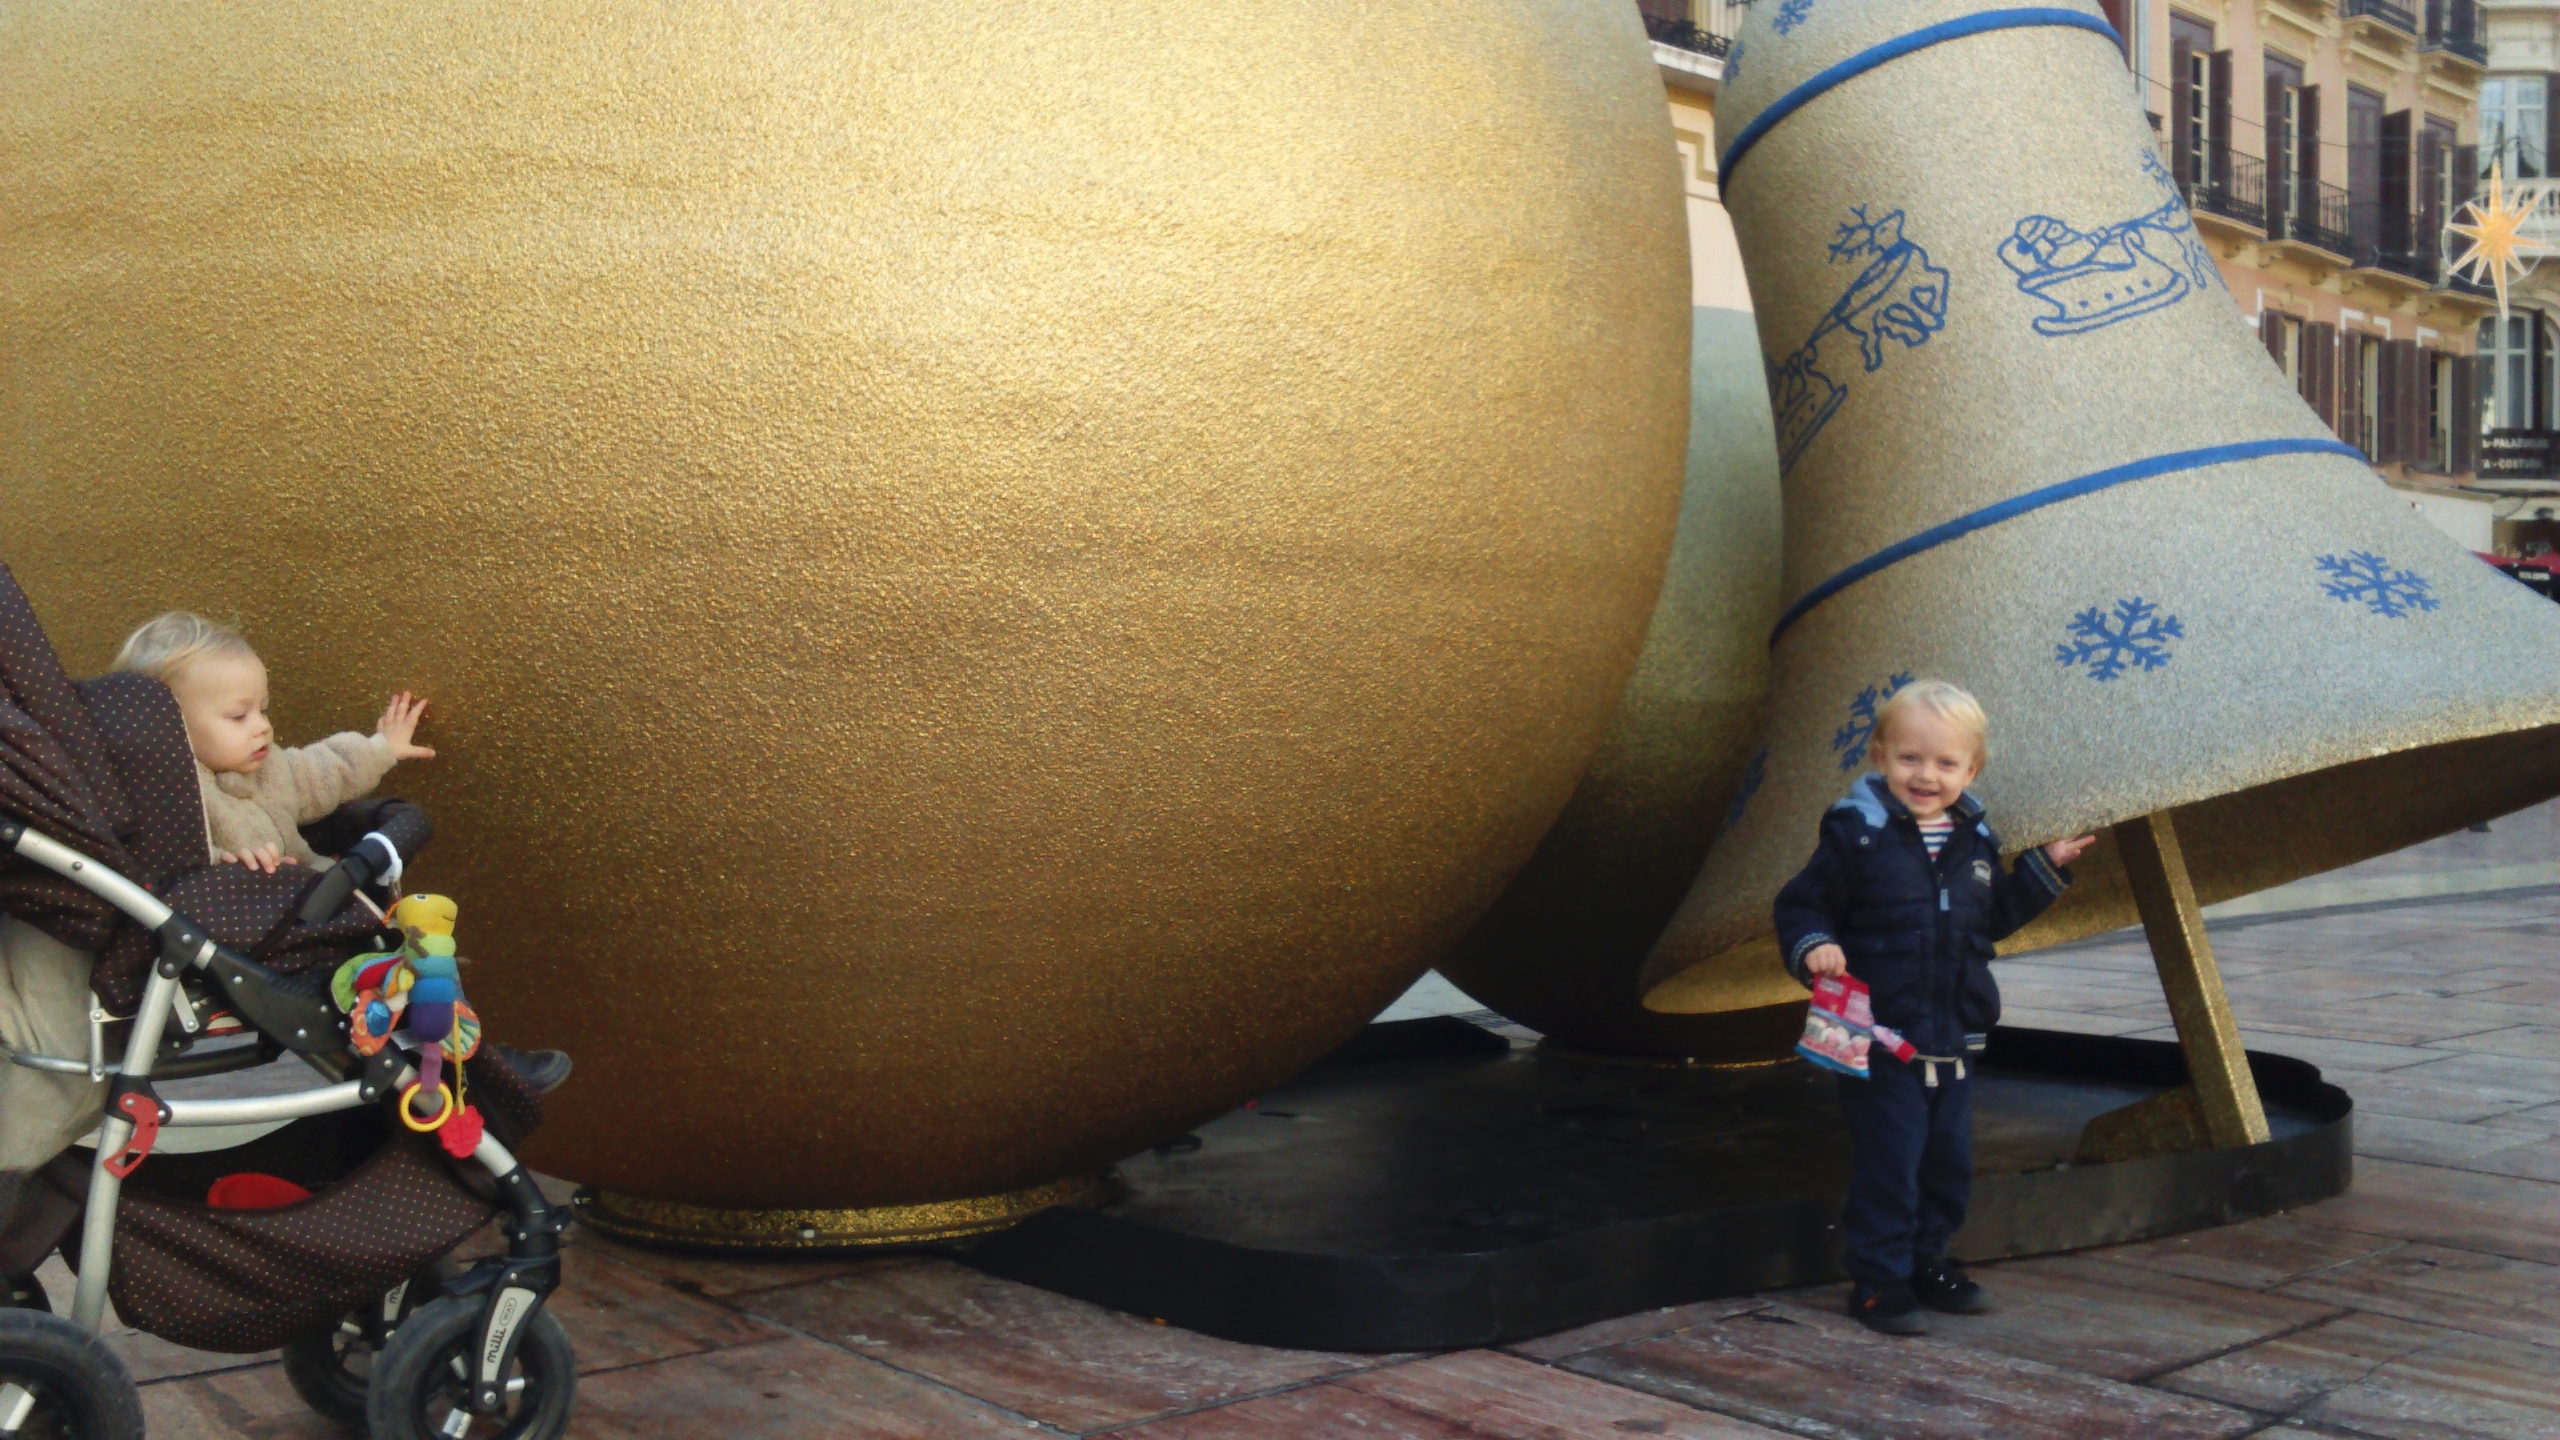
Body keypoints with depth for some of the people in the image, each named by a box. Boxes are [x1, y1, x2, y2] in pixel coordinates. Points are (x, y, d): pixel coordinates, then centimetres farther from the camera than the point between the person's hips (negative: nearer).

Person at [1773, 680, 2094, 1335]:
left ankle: (1928, 1262, 32)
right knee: (1888, 1164, -3)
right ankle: (1879, 1281, 9)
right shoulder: (1856, 833, -10)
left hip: (1955, 1041, 6)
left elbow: (1995, 916, 22)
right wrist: (1814, 948, -27)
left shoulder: (1975, 840, 9)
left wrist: (2046, 868, 16)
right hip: (1882, 1038, -6)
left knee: (1949, 1161, 15)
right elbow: (1801, 905, -8)